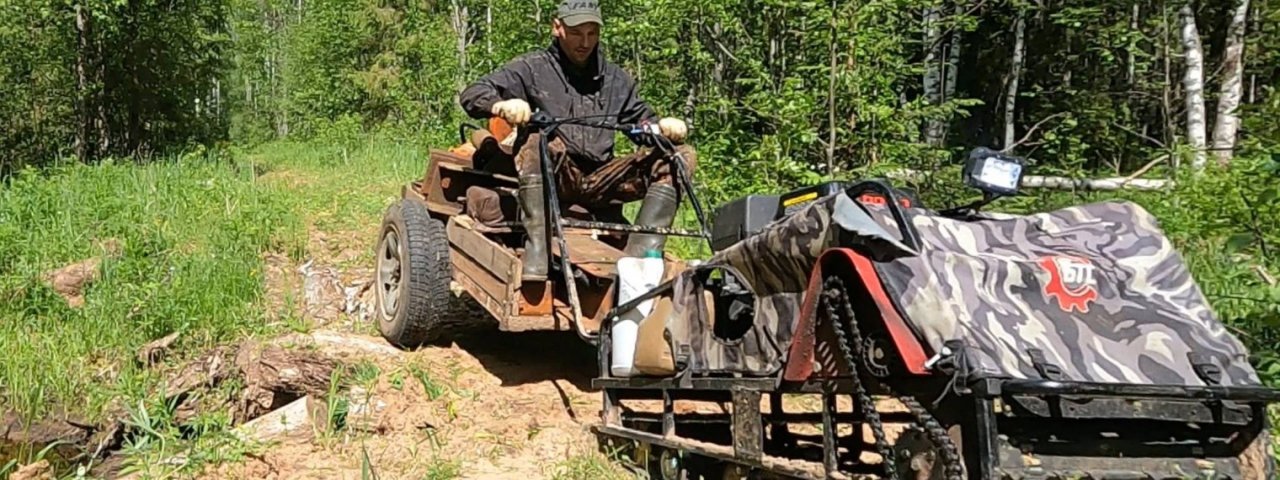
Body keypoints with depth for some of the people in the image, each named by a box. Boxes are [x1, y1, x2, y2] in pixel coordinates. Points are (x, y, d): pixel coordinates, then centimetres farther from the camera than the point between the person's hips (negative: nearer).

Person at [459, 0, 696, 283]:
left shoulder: (616, 80, 22)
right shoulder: (533, 69, 9)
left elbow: (644, 124, 20)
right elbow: (471, 95, 0)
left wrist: (665, 128, -5)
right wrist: (502, 105, -24)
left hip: (599, 182, 4)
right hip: (551, 177, -4)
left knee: (682, 156, -12)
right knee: (538, 141, -36)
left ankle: (642, 250, -28)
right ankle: (537, 249, -41)